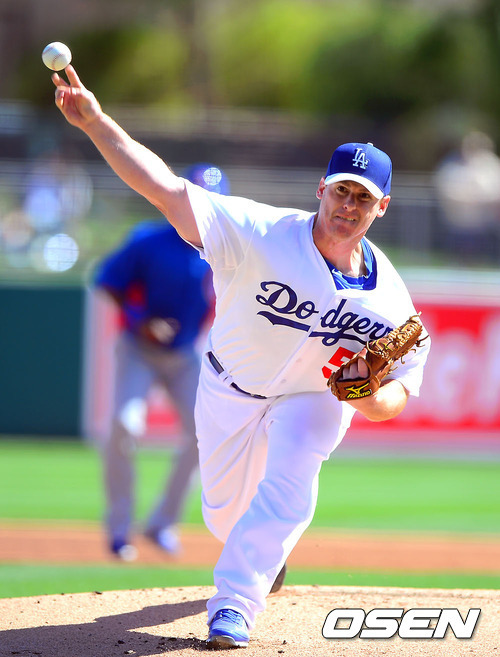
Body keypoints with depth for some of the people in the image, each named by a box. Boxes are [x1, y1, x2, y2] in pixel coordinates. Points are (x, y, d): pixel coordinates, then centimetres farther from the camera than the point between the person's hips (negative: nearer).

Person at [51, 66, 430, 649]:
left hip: (314, 398, 0)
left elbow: (396, 397, -14)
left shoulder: (390, 300, -23)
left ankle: (234, 604, -15)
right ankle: (268, 555, 49)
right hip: (230, 388, 0)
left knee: (287, 491, -27)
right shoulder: (262, 234, -30)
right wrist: (96, 124, -49)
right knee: (225, 512, 12)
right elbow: (168, 190, -38)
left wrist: (367, 395, -39)